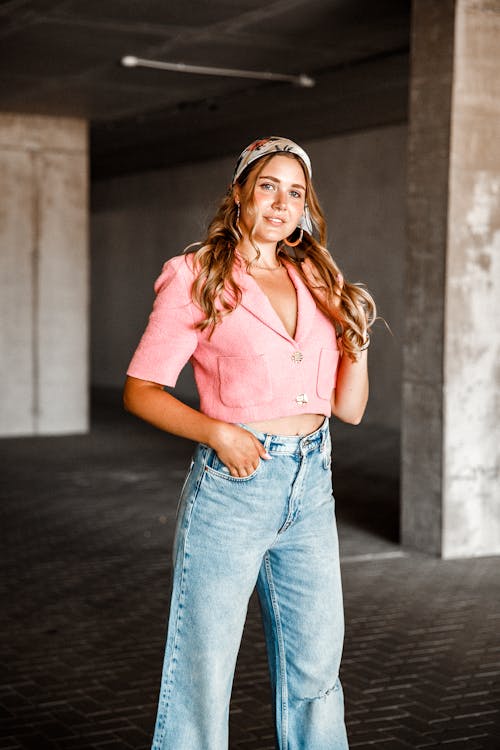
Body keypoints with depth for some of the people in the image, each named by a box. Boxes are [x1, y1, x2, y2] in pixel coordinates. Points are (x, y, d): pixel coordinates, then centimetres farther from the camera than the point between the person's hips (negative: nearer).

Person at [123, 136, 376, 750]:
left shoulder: (316, 281, 11)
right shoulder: (197, 278, -3)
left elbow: (349, 408, 11)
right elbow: (140, 390, -5)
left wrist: (357, 340, -4)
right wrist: (217, 431, -18)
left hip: (311, 488, 5)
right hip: (233, 485, -5)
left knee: (316, 670, 14)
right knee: (204, 671, 4)